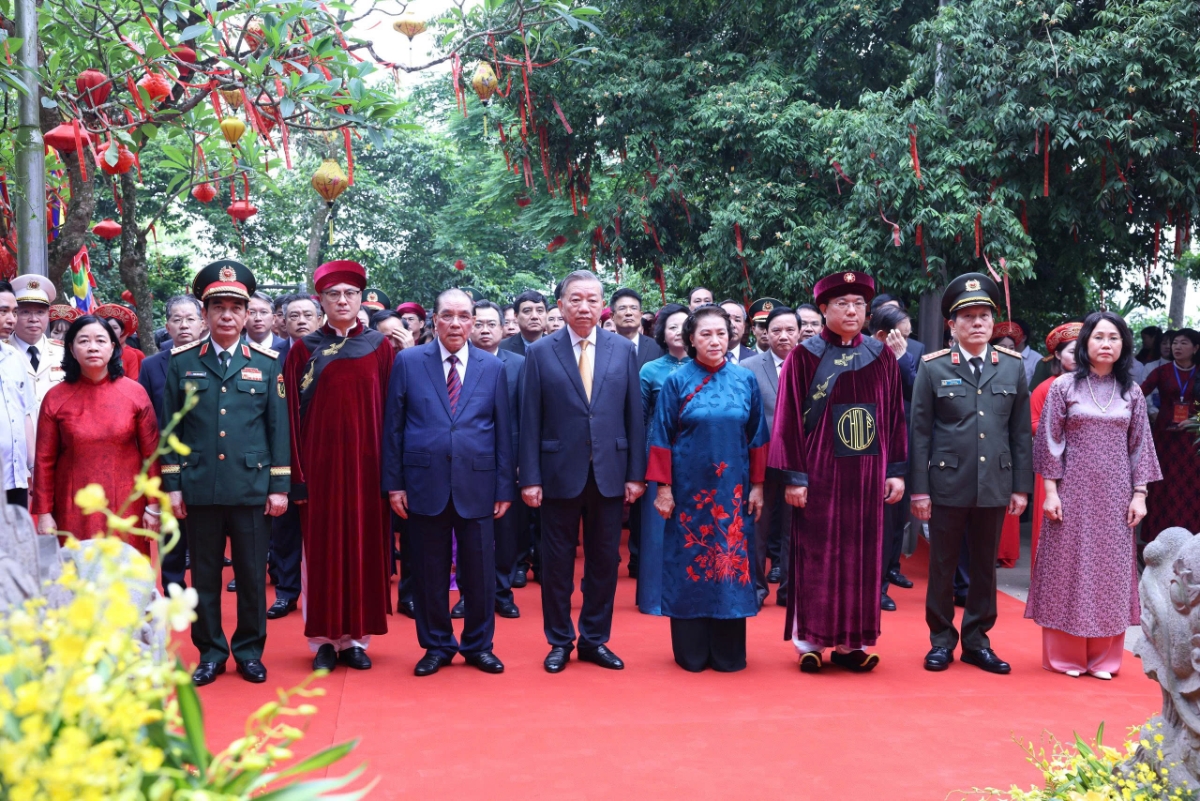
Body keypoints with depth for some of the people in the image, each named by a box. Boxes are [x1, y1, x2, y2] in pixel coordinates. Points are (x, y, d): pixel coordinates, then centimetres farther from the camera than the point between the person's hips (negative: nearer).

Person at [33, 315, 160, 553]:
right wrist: (44, 513, -1)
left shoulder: (135, 392, -1)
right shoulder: (55, 398, -1)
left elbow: (151, 453, 1)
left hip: (126, 506, 0)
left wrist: (153, 505, -1)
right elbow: (44, 461, 2)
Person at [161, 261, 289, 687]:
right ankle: (210, 652, 21)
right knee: (204, 575, 8)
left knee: (252, 574, 6)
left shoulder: (267, 362, 4)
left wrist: (279, 486, -1)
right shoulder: (181, 361, 5)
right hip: (199, 487, 1)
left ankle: (250, 651, 20)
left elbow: (279, 427, 3)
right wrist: (172, 485, 0)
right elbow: (170, 428, 5)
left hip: (252, 487, 0)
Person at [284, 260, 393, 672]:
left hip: (366, 463, 1)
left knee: (364, 546, 5)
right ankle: (324, 639, 14)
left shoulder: (379, 347, 5)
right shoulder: (304, 350, 3)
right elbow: (293, 413, 0)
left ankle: (356, 637, 15)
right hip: (320, 462, 0)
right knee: (321, 549, 4)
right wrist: (298, 472, -7)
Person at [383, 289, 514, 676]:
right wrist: (393, 482, -1)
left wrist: (504, 486, 2)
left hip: (476, 484, 1)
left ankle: (478, 645, 22)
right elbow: (393, 426, 3)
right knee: (430, 572, 8)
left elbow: (503, 431, 6)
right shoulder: (408, 362, 3)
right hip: (425, 483, 0)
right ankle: (436, 645, 23)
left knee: (479, 571, 6)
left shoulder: (493, 367, 6)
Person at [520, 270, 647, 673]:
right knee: (557, 562, 8)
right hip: (560, 473, -1)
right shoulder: (540, 352, -1)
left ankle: (595, 639, 23)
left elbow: (634, 415, 4)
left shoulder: (623, 350, 4)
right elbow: (530, 421, -2)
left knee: (604, 561, 9)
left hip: (609, 474, 2)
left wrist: (636, 473, 0)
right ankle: (559, 641, 22)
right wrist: (530, 478, -7)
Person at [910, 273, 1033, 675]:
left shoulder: (1013, 366, 4)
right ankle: (941, 640, 21)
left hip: (995, 486, 2)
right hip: (947, 484, -2)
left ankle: (977, 640, 24)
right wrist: (919, 489, -6)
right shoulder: (932, 367, -3)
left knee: (984, 566, 11)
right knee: (942, 566, 8)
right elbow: (920, 432, -3)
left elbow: (1021, 432, 6)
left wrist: (1022, 486, 3)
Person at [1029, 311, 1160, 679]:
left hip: (1114, 495, 2)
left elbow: (1140, 445, 7)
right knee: (1068, 568, 2)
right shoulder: (1064, 386, -2)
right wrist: (1050, 491, -8)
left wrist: (1139, 494, 1)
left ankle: (1104, 657, 16)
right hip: (1074, 491, -2)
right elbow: (1049, 441, -2)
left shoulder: (1131, 392, 6)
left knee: (1110, 571, 6)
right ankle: (1064, 654, 13)